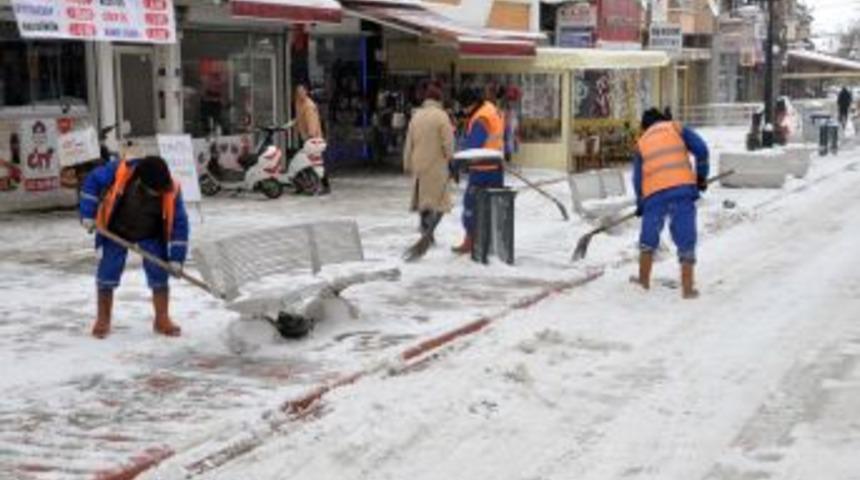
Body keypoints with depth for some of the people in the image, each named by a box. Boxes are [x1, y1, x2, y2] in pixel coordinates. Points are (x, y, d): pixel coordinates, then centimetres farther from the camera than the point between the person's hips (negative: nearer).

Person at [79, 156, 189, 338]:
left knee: (159, 273, -5)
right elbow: (93, 181, -15)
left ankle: (162, 319, 10)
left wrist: (176, 258, -21)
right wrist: (88, 214, -15)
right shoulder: (119, 171, -32)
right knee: (107, 273, 0)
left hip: (151, 235, 1)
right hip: (116, 231, 0)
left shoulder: (171, 190, -28)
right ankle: (103, 320, 17)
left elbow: (179, 223, -20)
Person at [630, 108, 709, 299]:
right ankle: (687, 288, 3)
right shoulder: (676, 128, 16)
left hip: (654, 193, 2)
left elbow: (637, 177, 18)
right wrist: (701, 176, 12)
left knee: (649, 237, 20)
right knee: (685, 238, 4)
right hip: (682, 188, -2)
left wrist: (640, 204, 30)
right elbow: (701, 149, 2)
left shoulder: (641, 142, 22)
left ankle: (644, 279, 29)